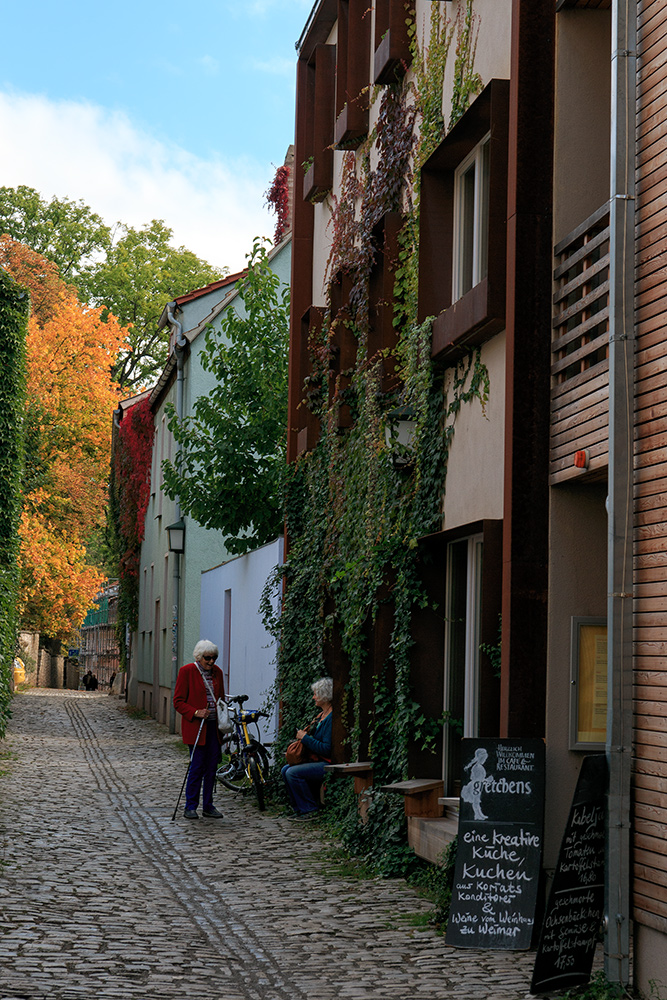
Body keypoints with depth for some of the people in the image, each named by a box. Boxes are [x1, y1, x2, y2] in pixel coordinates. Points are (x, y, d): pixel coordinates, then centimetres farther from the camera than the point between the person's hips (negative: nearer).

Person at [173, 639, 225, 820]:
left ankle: (208, 805, 15)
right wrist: (195, 712, -20)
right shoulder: (187, 671, -6)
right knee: (197, 766, -7)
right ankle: (190, 807, 4)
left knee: (212, 766, 6)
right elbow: (178, 702, -6)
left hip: (214, 727, 5)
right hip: (195, 727, -5)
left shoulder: (217, 672, 10)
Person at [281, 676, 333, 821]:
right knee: (286, 770, 5)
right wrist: (307, 733, 6)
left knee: (293, 773, -21)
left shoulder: (332, 718, -18)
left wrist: (305, 738, -15)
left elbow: (327, 749, -23)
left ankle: (310, 810, -9)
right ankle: (299, 809, 8)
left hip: (328, 764, -11)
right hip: (318, 761, 11)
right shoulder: (322, 715, 15)